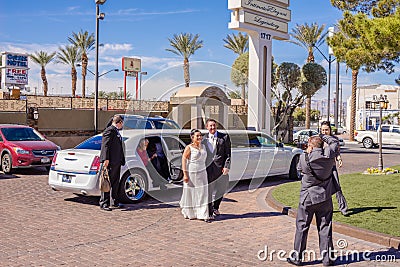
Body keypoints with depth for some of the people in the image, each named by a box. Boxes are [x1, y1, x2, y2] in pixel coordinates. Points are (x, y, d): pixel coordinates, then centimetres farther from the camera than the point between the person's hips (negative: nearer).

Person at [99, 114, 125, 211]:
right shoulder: (109, 130, -11)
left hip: (117, 161, 10)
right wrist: (106, 159, -22)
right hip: (110, 162, -10)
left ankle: (114, 202, 24)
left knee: (115, 183, 15)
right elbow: (105, 145, -16)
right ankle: (104, 203, -1)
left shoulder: (116, 131, 19)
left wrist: (121, 160, 18)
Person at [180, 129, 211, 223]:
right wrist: (185, 174, -18)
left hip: (202, 173, 5)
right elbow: (184, 160, -12)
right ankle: (188, 213, 26)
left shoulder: (203, 146, 9)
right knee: (190, 194, 6)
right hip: (191, 173, -5)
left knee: (202, 193, 0)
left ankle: (203, 215, 3)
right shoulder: (189, 147, -11)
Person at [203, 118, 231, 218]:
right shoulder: (204, 138, 7)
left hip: (220, 167, 0)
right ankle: (209, 212, 10)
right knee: (208, 190, 0)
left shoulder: (224, 137, 2)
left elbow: (228, 154, 1)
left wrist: (226, 167, -8)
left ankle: (215, 207, 34)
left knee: (221, 189, 10)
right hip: (208, 167, 0)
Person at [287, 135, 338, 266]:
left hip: (307, 198, -2)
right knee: (325, 228, 10)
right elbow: (334, 141, 10)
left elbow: (299, 168, 5)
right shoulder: (329, 154, -8)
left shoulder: (304, 158, -15)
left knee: (302, 227, 8)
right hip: (325, 197, 2)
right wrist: (323, 136, 18)